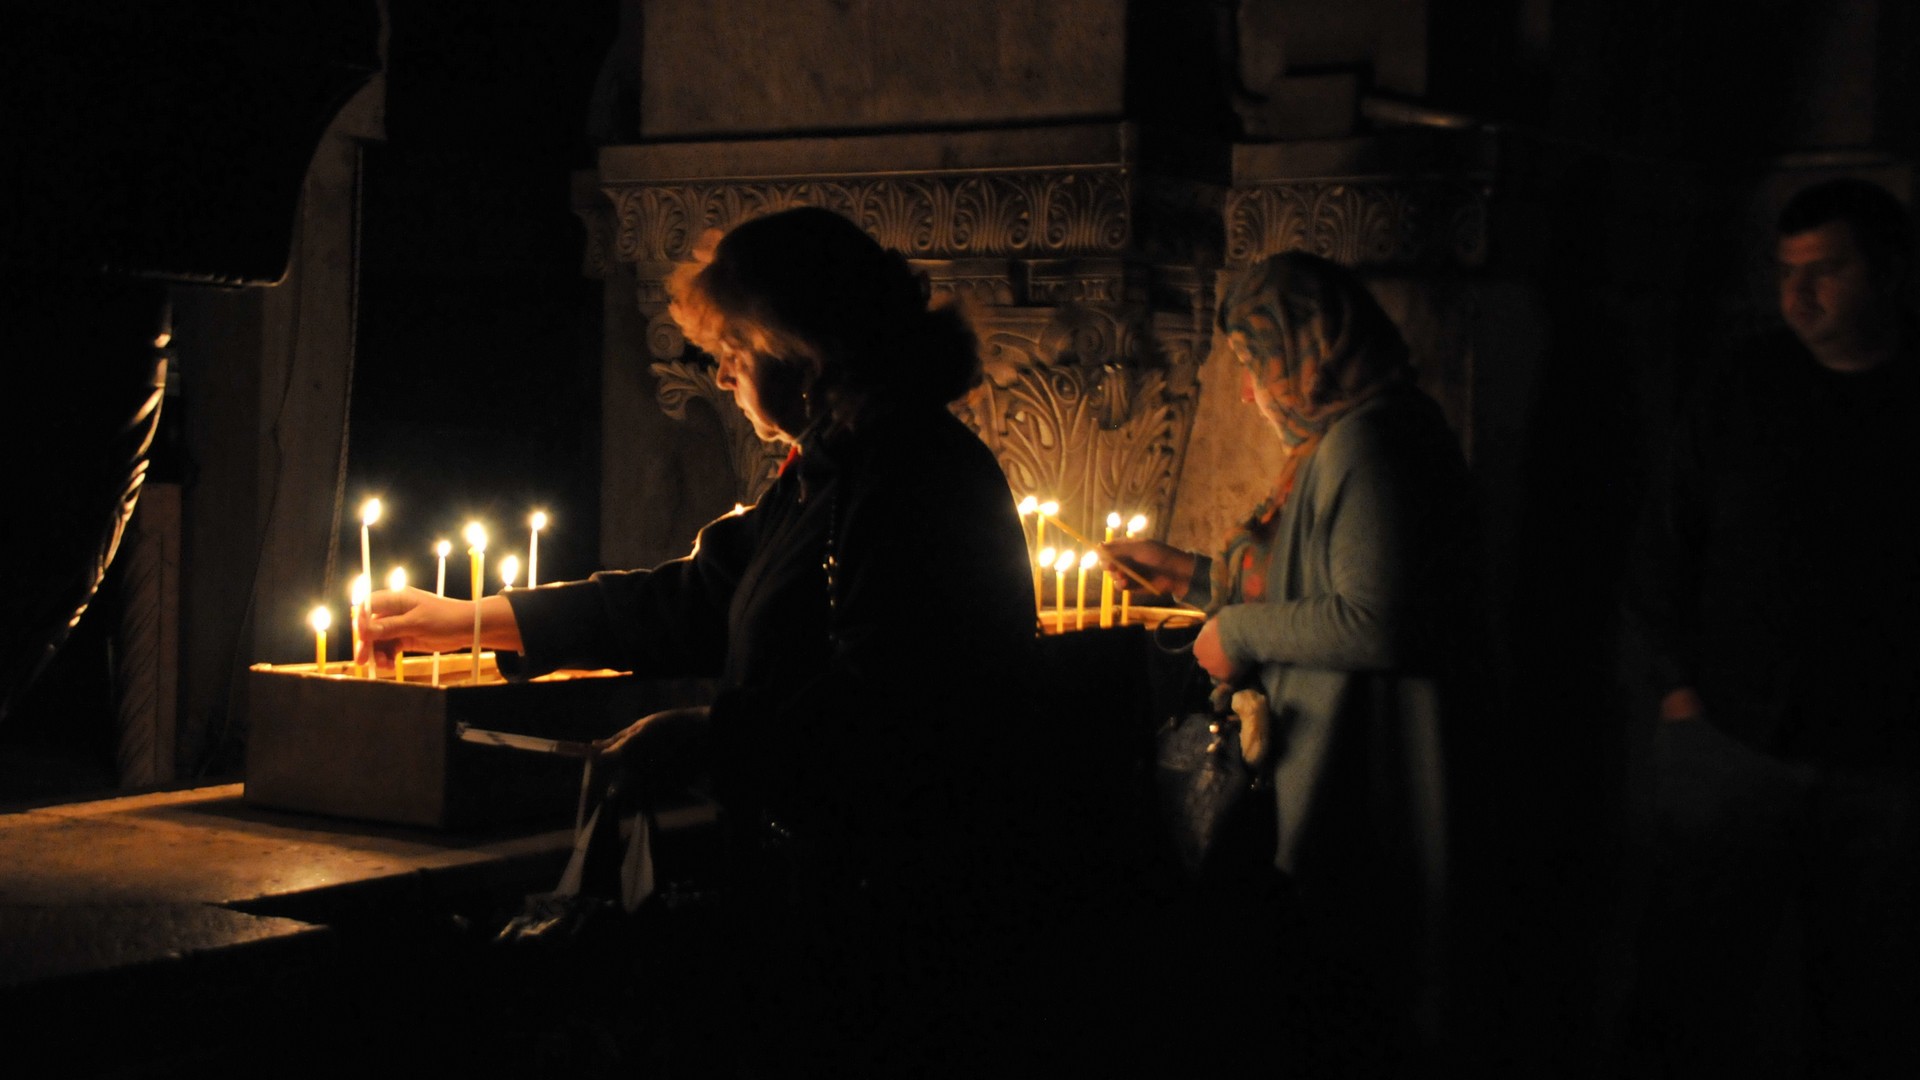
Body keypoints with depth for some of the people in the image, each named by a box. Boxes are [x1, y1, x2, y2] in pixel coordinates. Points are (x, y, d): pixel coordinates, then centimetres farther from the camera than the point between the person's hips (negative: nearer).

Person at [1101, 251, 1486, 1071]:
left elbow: (1375, 622, -26)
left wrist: (1242, 630, -14)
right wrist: (1194, 576, 19)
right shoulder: (1337, 441, 15)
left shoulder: (1367, 445, -18)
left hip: (1356, 781, -10)